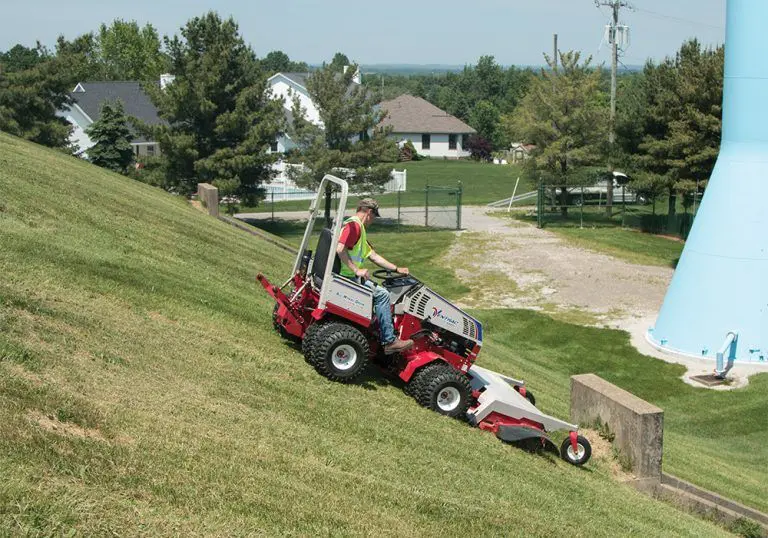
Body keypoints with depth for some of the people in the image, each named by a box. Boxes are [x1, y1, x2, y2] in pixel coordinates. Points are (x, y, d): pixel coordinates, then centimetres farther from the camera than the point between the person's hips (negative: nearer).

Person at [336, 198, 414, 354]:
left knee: (377, 288, 21)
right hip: (347, 278, -11)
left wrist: (396, 269, 19)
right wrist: (357, 270, -24)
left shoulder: (358, 228, 21)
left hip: (351, 276, 11)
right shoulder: (354, 225, -13)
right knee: (382, 294, -14)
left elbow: (373, 255, 22)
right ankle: (389, 341, -10)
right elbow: (340, 249, -27)